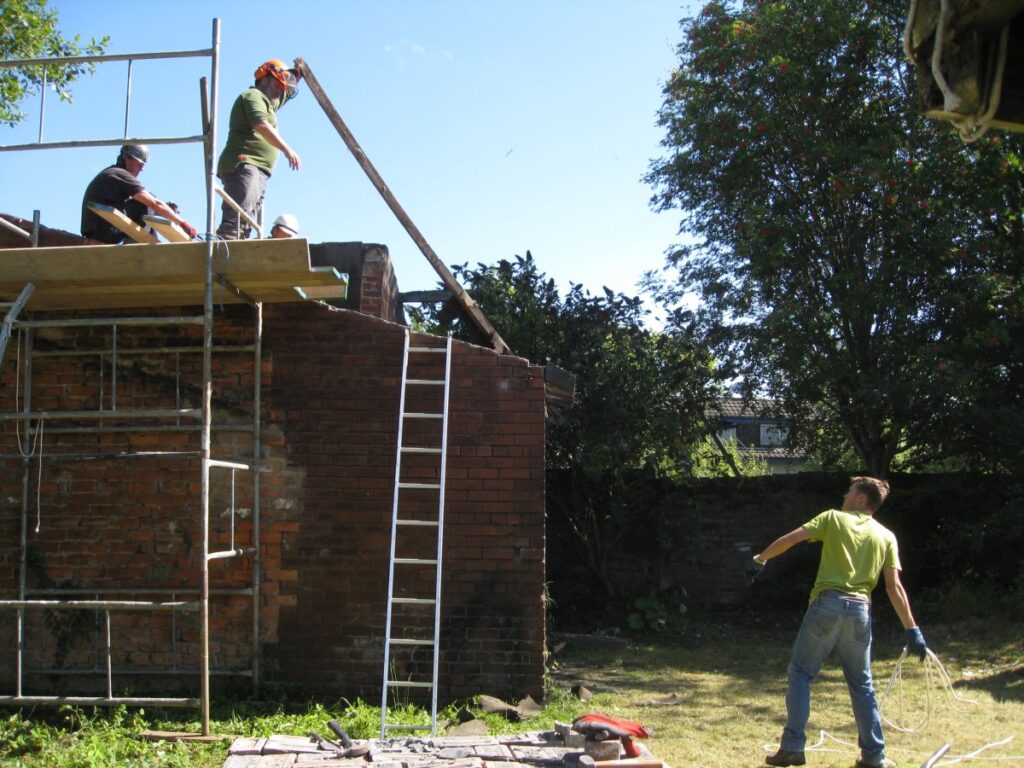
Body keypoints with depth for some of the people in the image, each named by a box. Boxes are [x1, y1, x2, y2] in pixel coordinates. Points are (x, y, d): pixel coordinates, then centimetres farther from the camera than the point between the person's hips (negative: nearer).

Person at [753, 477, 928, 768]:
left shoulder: (833, 518, 5)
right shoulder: (886, 536, 11)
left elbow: (790, 539, -3)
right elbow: (894, 587, 4)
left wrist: (760, 558, 11)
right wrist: (912, 630, 6)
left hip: (827, 604, -3)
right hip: (860, 610, 3)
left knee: (801, 673, 8)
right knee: (861, 684, 16)